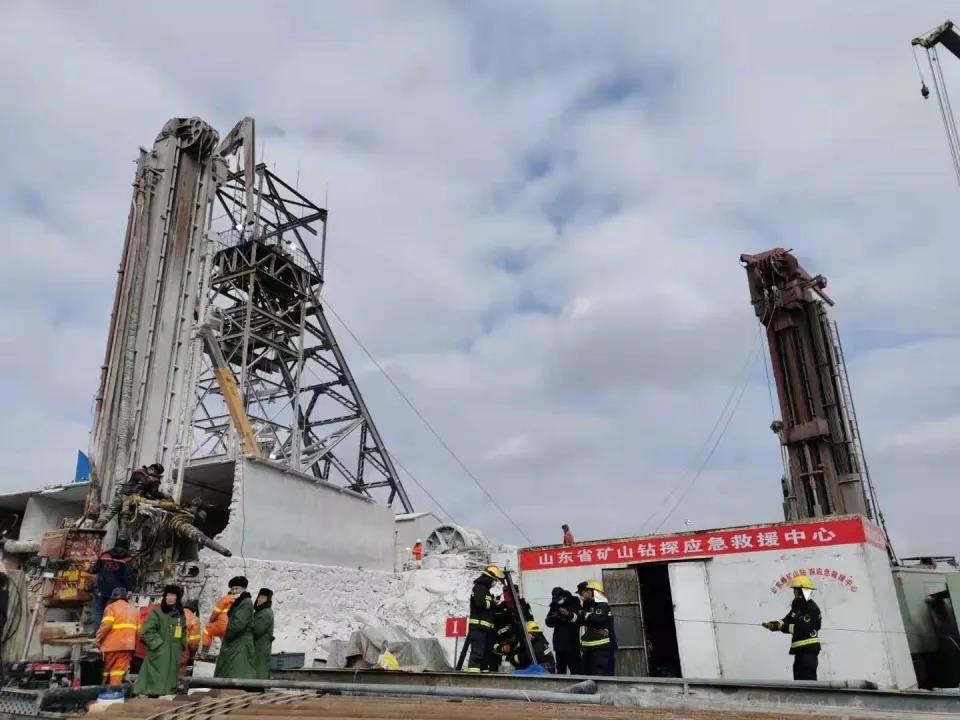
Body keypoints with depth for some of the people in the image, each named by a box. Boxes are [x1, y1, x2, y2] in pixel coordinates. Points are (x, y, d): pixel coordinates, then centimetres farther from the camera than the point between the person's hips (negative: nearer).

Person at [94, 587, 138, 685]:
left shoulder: (111, 607, 2)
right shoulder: (134, 609, 18)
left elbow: (106, 625, -14)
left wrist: (97, 639, -5)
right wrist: (134, 642, 21)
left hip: (112, 644, -3)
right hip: (128, 645, 3)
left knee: (107, 670, 10)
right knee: (119, 670, 1)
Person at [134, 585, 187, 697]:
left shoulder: (180, 614, 14)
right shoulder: (157, 612, -6)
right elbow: (148, 631, -11)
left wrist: (182, 646, 12)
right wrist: (159, 644, -16)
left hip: (175, 653, 6)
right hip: (160, 653, -6)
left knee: (171, 677, 9)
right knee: (158, 677, -11)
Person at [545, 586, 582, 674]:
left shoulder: (574, 604, -3)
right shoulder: (554, 606, 8)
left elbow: (581, 620, -13)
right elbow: (548, 622, 5)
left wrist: (569, 614, -24)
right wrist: (554, 617, -15)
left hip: (572, 642, -4)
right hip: (559, 643, 4)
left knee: (575, 668, -5)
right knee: (560, 669, 12)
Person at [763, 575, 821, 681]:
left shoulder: (812, 608, -15)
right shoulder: (797, 606, 16)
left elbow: (803, 628, -23)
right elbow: (787, 620, 13)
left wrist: (784, 627, -19)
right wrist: (773, 624, -6)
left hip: (809, 649, -10)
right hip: (799, 648, 10)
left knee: (808, 678, -11)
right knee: (799, 678, 14)